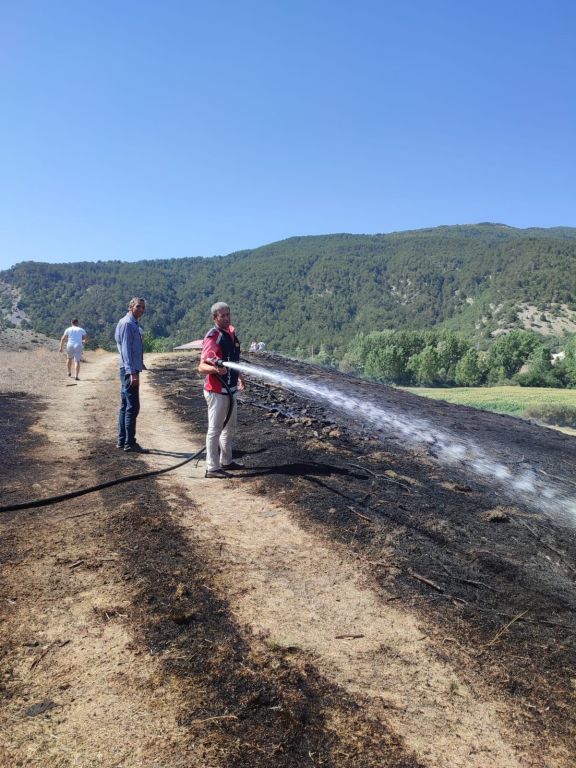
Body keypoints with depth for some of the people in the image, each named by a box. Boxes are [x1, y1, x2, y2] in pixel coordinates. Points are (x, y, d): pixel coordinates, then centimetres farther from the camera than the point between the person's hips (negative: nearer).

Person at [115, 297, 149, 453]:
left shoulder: (134, 324, 17)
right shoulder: (127, 323, -13)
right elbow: (126, 349, -20)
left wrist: (140, 365, 27)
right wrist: (132, 372, -25)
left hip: (130, 370, 11)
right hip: (129, 370, -11)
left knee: (125, 406, 14)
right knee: (132, 407, -9)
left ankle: (122, 440, 21)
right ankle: (130, 443, -6)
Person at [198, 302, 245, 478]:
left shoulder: (232, 332, 9)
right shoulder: (213, 337, -18)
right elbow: (202, 367, -24)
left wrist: (238, 376, 28)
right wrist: (216, 369, -42)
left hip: (230, 389, 9)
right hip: (217, 391, -9)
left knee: (230, 427, 19)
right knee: (215, 429, -2)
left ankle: (226, 461, 34)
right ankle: (212, 468, 7)